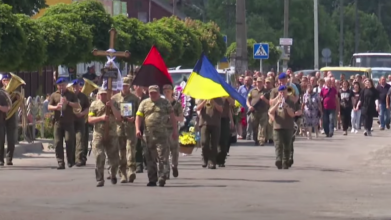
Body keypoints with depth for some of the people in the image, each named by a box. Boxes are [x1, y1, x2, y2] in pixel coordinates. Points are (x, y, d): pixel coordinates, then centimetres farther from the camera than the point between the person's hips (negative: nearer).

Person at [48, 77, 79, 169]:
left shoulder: (71, 94, 11)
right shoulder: (54, 95, 14)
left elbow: (77, 105, 4)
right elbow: (49, 107, 9)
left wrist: (68, 102, -11)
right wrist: (55, 107, -13)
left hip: (69, 121, -1)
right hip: (58, 121, 1)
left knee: (69, 140, -10)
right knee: (58, 143, -3)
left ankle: (70, 160, 6)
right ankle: (60, 163, -1)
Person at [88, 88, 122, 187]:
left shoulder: (114, 104, 7)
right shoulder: (94, 104, 4)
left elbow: (118, 117, -3)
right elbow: (90, 119, -2)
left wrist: (112, 106, -12)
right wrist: (101, 118, -16)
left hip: (112, 135, 1)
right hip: (98, 135, -1)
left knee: (114, 158, 4)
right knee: (99, 158, -10)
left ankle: (113, 175, 32)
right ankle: (100, 180, -3)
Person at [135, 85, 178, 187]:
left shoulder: (165, 103, 8)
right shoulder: (144, 103, 11)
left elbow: (172, 116, 7)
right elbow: (139, 116, 6)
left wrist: (175, 130, 1)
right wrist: (137, 129, -9)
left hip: (162, 135, -2)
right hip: (149, 135, 2)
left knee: (162, 157, -9)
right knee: (150, 158, 5)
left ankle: (162, 178, -9)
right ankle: (152, 179, 11)